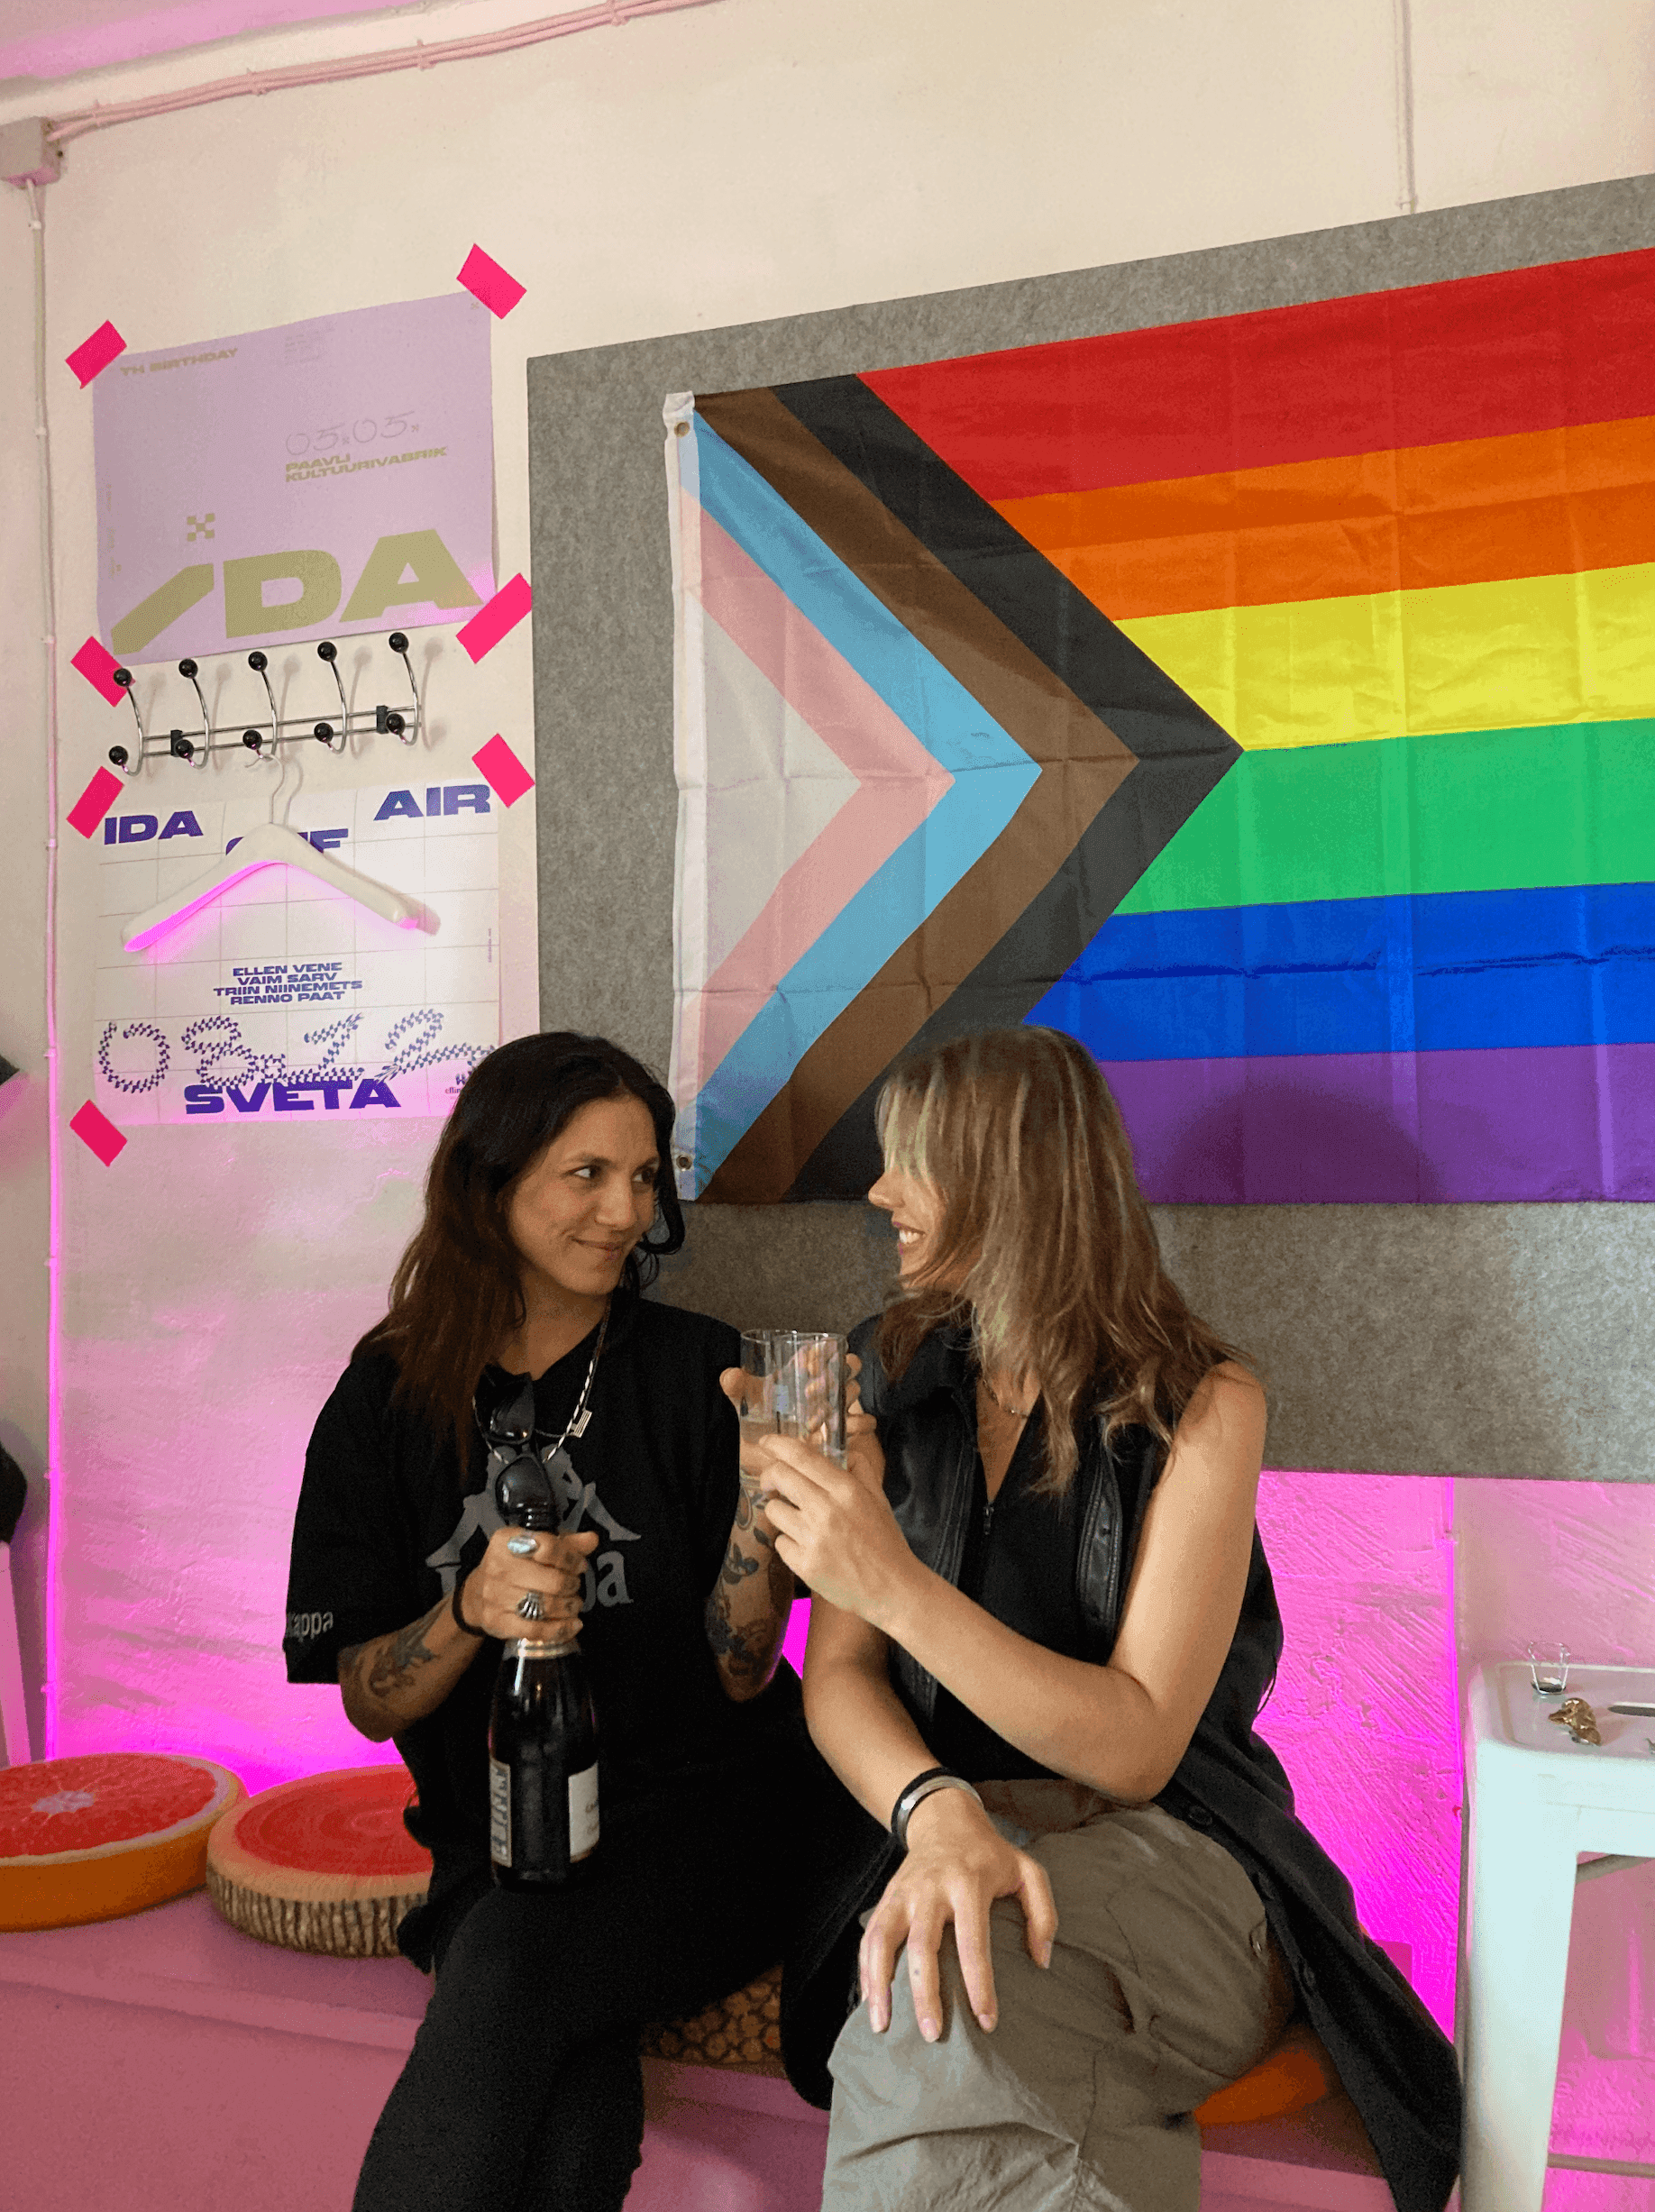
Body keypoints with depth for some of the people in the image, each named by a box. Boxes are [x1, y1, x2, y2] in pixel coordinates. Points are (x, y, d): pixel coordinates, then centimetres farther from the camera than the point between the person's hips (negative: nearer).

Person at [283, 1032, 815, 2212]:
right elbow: (369, 1700, 3)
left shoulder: (698, 1369, -1)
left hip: (703, 1816, 0)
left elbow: (739, 1667, -4)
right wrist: (472, 1610, -18)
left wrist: (765, 1476, -20)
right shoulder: (390, 1397, 3)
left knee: (513, 1957, -31)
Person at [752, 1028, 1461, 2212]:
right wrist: (938, 1813, -24)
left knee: (942, 2014, -35)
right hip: (936, 1832, 3)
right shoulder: (889, 1373, 6)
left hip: (1159, 1846, -3)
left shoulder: (1200, 1403, -7)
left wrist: (893, 1583, -25)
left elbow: (1136, 1747, -14)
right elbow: (838, 1673, -1)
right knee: (925, 1968, -34)